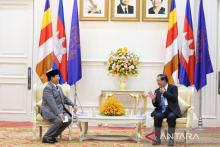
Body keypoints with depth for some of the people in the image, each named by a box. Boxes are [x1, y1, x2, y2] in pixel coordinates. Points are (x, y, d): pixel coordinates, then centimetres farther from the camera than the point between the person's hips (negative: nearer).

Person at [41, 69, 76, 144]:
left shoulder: (58, 88, 17)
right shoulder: (48, 88, -13)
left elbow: (64, 98, 23)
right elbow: (51, 103, -22)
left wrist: (73, 105, 6)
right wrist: (58, 113, -29)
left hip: (59, 110, 8)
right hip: (49, 111, -8)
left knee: (69, 119, -18)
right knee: (59, 121, -34)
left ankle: (53, 136, -8)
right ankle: (46, 137, -17)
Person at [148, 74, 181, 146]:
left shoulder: (173, 87, 2)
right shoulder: (157, 91, 13)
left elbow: (174, 98, -15)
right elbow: (156, 105, 12)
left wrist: (164, 92, -12)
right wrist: (154, 100, -9)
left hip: (172, 110, -3)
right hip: (161, 110, 3)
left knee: (171, 116, -36)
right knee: (157, 116, -30)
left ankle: (171, 139, -33)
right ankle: (157, 139, -27)